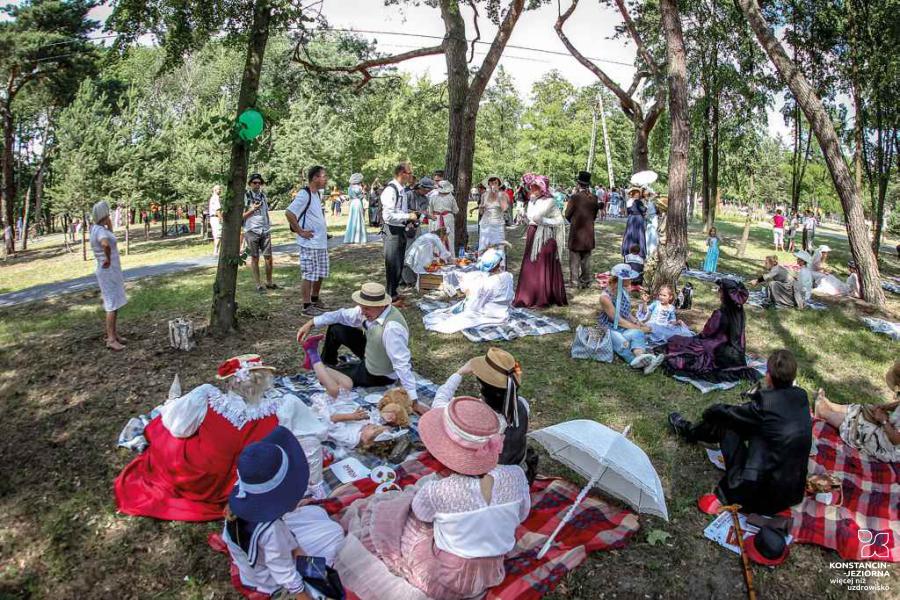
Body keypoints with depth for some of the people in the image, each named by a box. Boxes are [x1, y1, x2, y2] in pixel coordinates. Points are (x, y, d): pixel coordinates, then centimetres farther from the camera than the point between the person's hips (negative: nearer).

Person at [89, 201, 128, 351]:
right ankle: (111, 339, -5)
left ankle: (114, 333, 26)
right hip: (108, 272, -10)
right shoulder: (100, 231, -21)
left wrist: (108, 222, 15)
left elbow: (110, 236, 30)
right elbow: (106, 244, -44)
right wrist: (108, 259, -27)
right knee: (113, 305, -7)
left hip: (112, 271, 10)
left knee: (115, 303, 17)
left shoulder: (96, 228, 9)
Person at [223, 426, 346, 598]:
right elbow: (285, 574, -28)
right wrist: (302, 595, -12)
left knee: (317, 513, 13)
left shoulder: (242, 492, -26)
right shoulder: (271, 530, -44)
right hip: (268, 577, -6)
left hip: (251, 557, 6)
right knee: (335, 532, -3)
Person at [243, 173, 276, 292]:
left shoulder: (263, 195, 13)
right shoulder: (245, 196, -2)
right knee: (255, 258, 2)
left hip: (265, 230, 4)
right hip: (252, 231, -4)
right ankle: (258, 284, 8)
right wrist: (252, 210, -17)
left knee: (268, 258, 3)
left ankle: (269, 282, 15)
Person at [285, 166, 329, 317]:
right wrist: (300, 231, -19)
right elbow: (289, 213, -24)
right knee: (309, 275, -2)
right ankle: (307, 307, 7)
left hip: (321, 242, 9)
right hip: (309, 243, -9)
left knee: (321, 273, 17)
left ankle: (315, 300, 32)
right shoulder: (304, 194, -17)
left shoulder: (318, 193, 11)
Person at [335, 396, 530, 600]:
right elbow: (521, 516, -2)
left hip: (445, 582, -4)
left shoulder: (437, 491, -33)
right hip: (490, 575, 5)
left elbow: (420, 515, -10)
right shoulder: (515, 476, -23)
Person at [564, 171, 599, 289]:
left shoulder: (575, 197, -15)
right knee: (586, 258, 15)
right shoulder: (594, 198, -2)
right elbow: (594, 216, 7)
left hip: (576, 232, -4)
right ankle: (586, 281, 22)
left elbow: (567, 215, -7)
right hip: (589, 232, 4)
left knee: (574, 259, 5)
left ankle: (575, 282, 7)